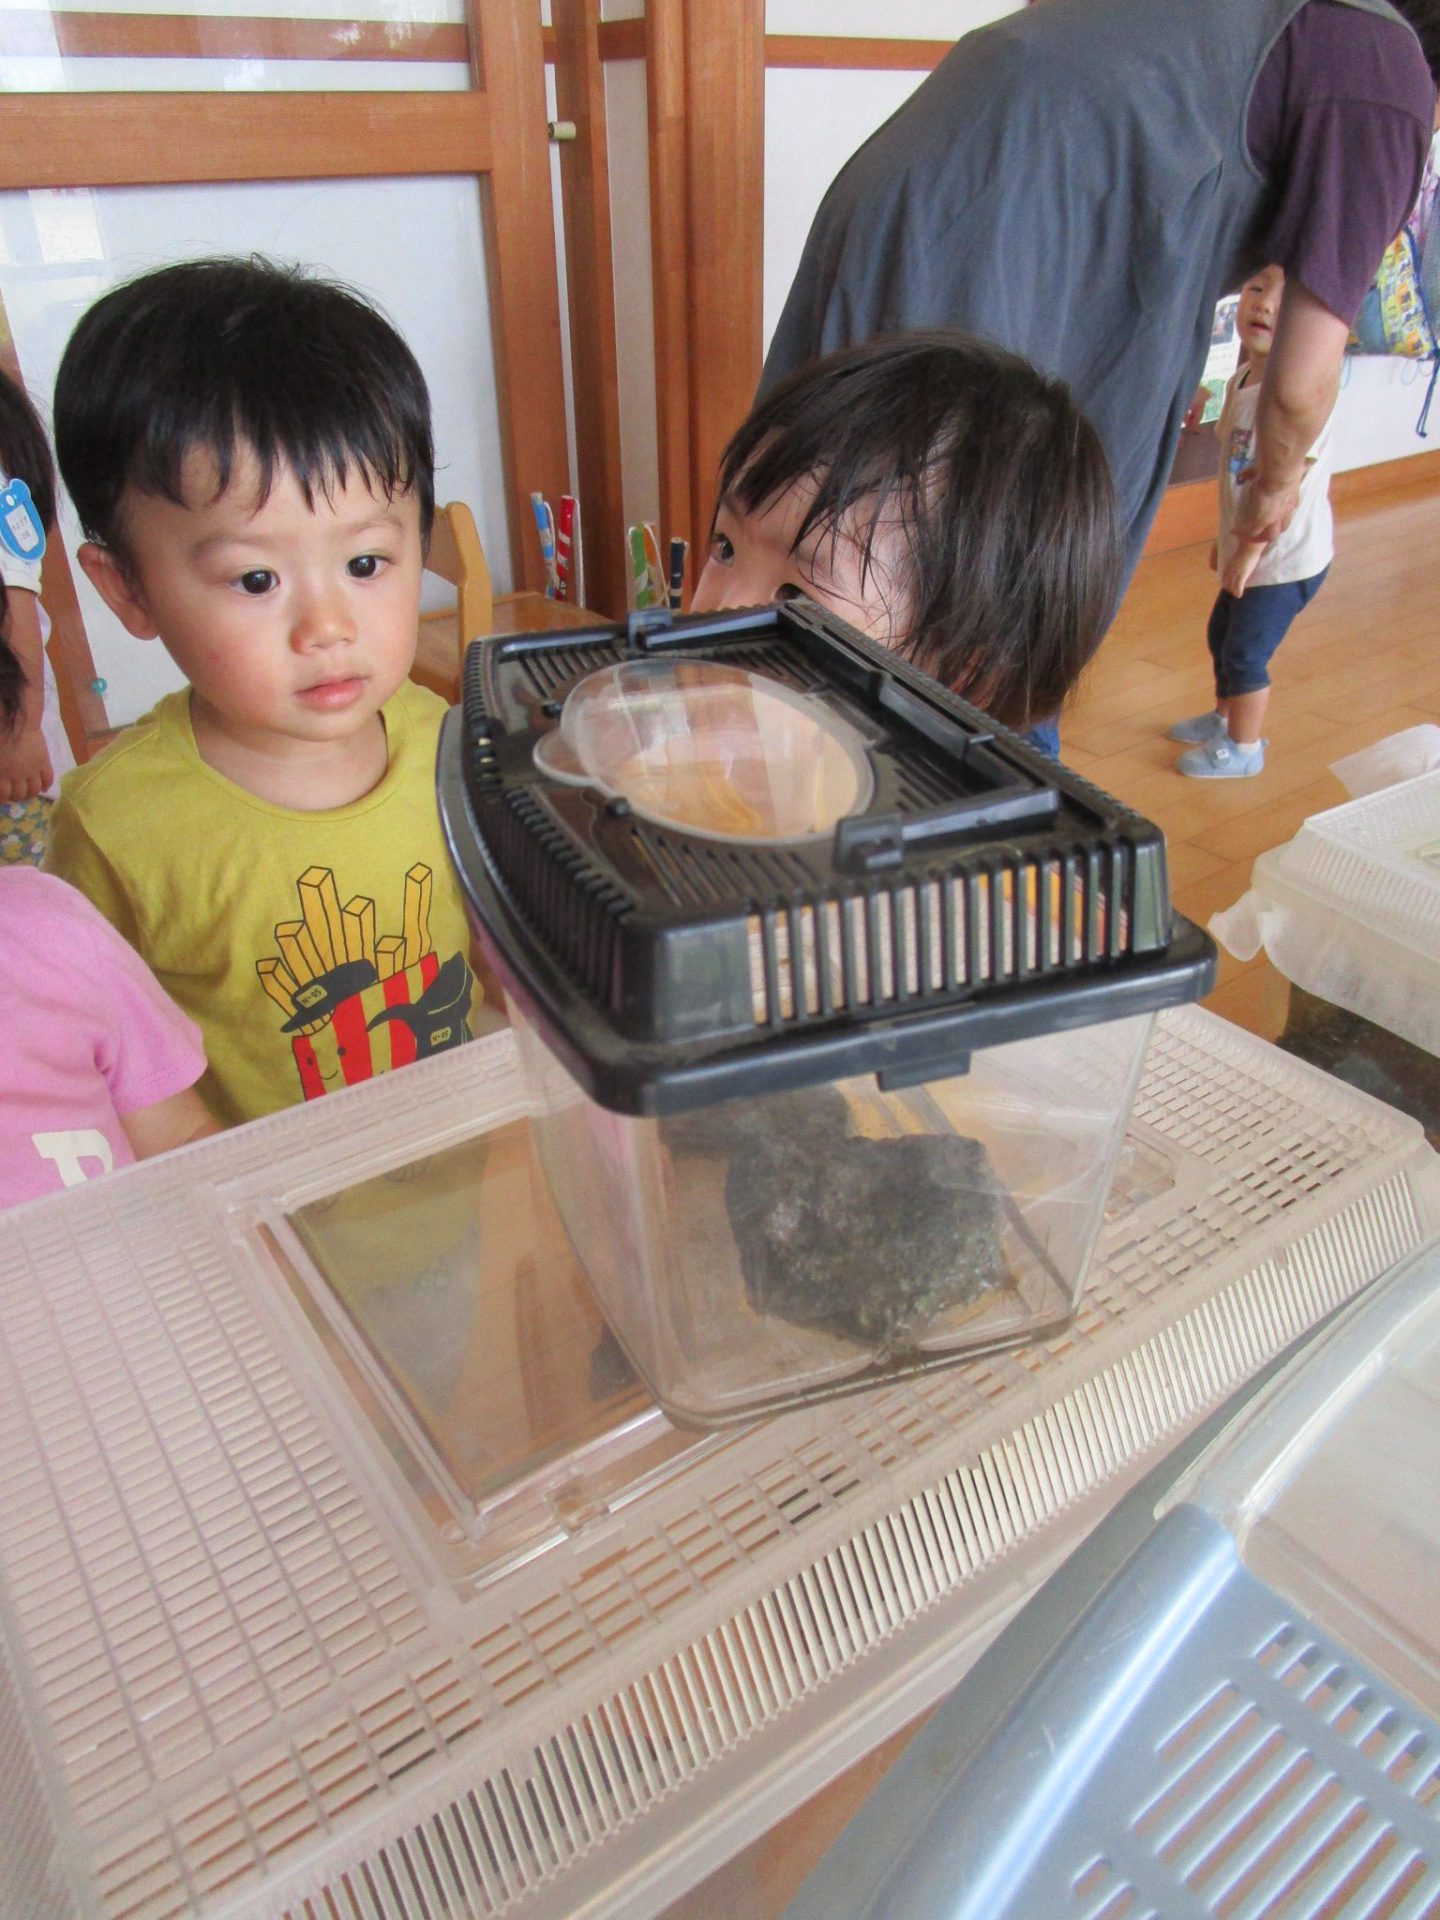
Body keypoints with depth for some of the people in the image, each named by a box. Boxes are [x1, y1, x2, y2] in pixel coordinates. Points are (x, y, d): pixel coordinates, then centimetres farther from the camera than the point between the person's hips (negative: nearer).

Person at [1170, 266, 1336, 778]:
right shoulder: (1242, 379, 3)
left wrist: (1246, 550, -23)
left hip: (1286, 559, -9)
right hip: (1246, 549, 9)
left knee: (1245, 652, 1)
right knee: (1222, 635, 23)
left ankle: (1243, 748, 20)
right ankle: (1223, 717, 46)